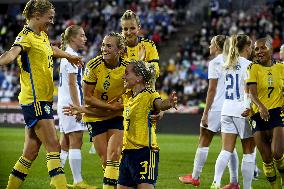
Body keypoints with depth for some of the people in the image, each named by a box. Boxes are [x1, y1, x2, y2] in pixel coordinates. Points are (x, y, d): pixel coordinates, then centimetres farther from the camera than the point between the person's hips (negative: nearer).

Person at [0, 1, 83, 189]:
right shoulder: (27, 36, -14)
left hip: (44, 99, 9)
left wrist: (69, 56, 56)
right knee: (53, 147, -11)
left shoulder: (42, 35, 14)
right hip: (35, 100, -9)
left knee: (31, 151, 9)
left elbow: (51, 49, 38)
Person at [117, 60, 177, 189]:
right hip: (128, 152, 9)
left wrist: (168, 103, -56)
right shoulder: (127, 97, 15)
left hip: (145, 151, -8)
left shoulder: (149, 95, -10)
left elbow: (159, 104, -31)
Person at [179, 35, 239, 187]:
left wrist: (205, 113, -12)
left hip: (217, 107, -6)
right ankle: (234, 181, 5)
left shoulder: (214, 63, -9)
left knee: (204, 142, 5)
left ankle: (195, 177, 12)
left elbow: (212, 90, -13)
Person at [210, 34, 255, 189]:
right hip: (242, 112, -6)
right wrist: (248, 107, -21)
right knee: (248, 152, 3)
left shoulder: (227, 65, 13)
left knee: (226, 151, 3)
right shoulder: (247, 65, -8)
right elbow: (248, 88, -18)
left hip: (227, 110, 6)